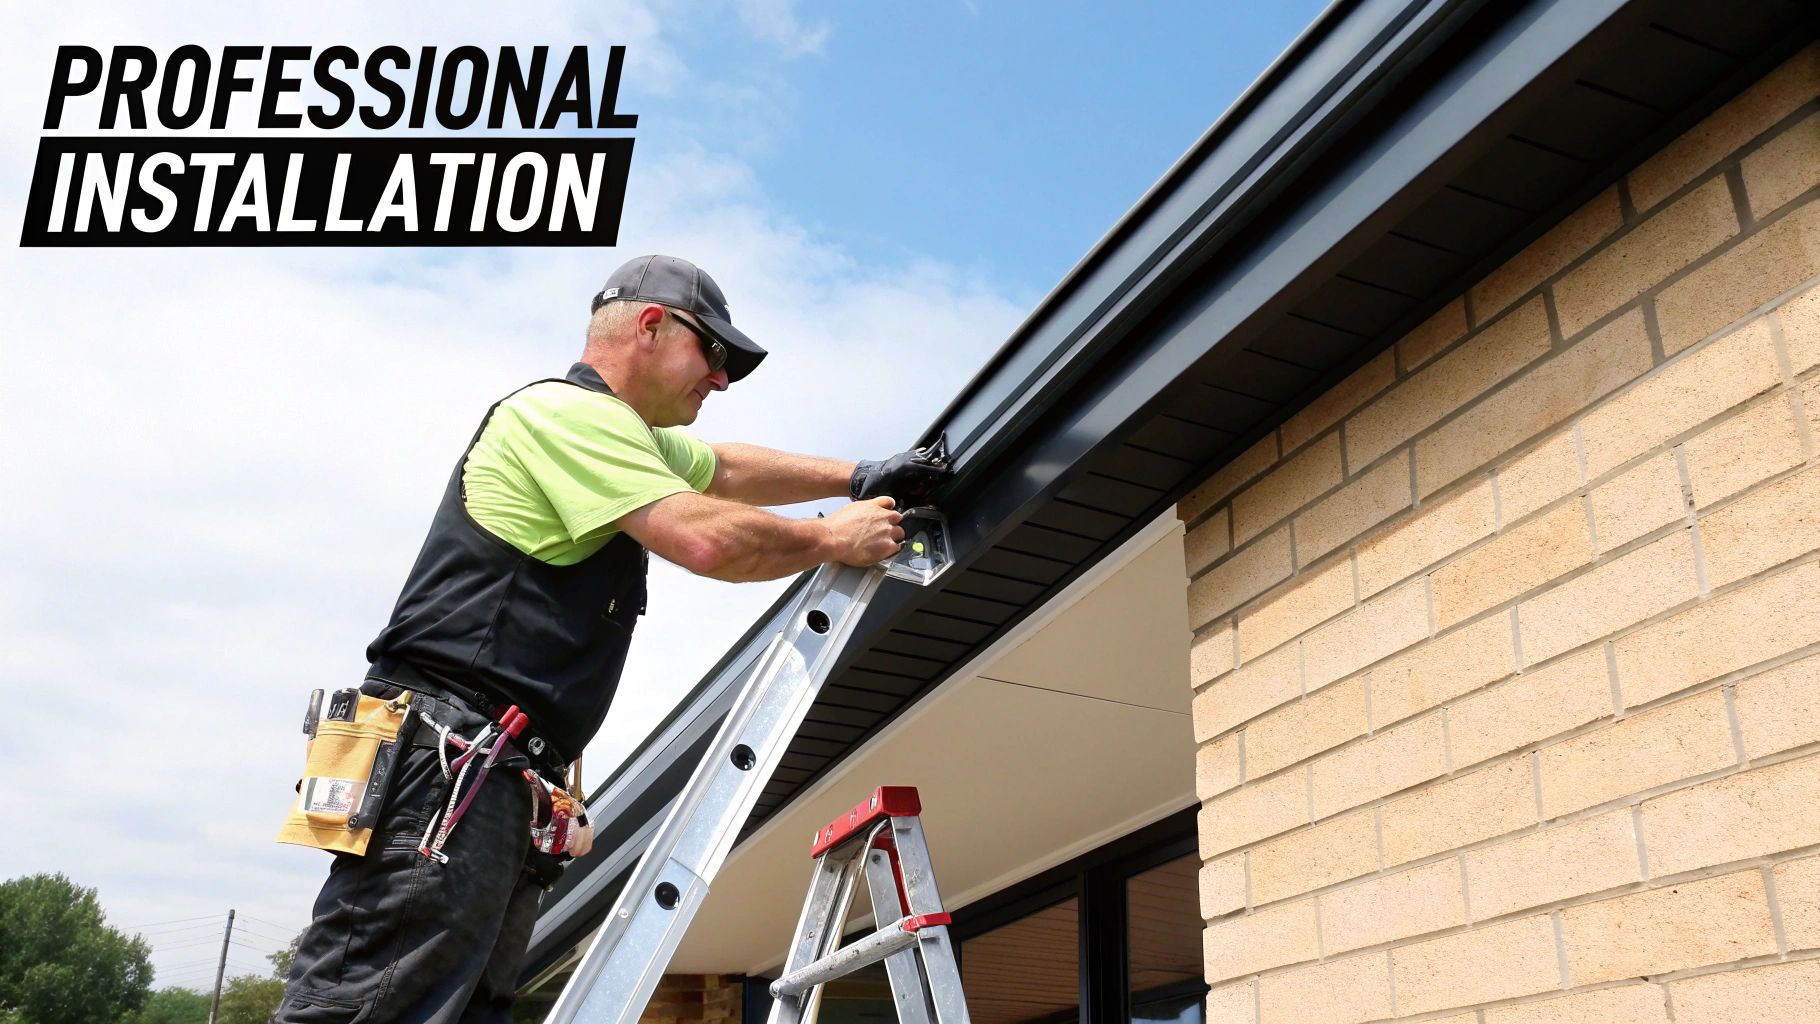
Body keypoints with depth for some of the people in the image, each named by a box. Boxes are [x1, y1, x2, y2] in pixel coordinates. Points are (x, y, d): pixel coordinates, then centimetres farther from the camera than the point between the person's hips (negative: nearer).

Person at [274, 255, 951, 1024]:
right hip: (449, 757, -11)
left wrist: (858, 478, 30)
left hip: (501, 776, 11)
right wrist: (832, 539, -2)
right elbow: (706, 537, -17)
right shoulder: (570, 410, -8)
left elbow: (730, 470, 38)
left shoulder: (619, 435, 24)